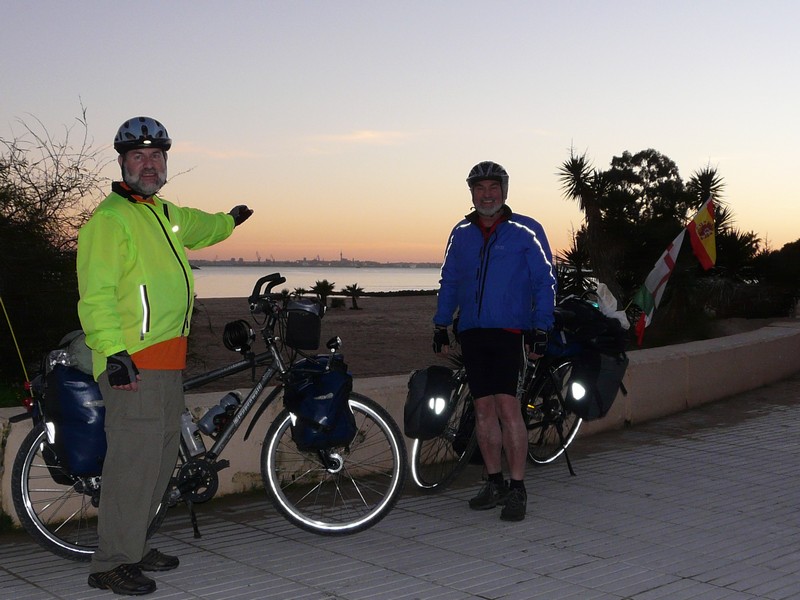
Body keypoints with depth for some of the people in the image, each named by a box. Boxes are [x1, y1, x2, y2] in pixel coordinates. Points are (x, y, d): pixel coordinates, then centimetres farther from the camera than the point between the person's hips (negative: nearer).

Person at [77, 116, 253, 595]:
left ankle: (136, 547, 25)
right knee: (135, 458, -9)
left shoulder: (162, 213, 19)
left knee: (163, 456, 14)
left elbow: (196, 227, 44)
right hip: (132, 363, -10)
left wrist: (229, 221, 61)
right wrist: (114, 352, -26)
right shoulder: (109, 218, -10)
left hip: (168, 360, 10)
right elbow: (96, 294, -18)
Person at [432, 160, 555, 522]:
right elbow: (449, 282, 19)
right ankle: (494, 484, 17)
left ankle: (517, 489, -4)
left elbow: (544, 283, 0)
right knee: (483, 408, 6)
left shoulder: (526, 232, 0)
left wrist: (541, 330, -7)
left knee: (507, 406, -12)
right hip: (471, 332, 4)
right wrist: (440, 326, 13)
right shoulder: (461, 233, 12)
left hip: (508, 331, -4)